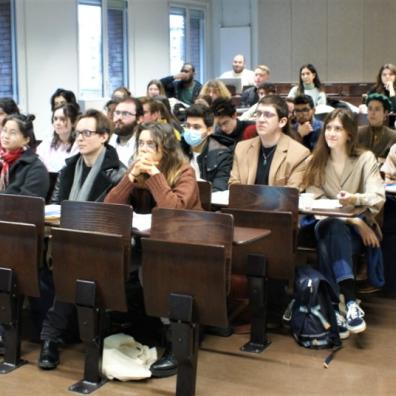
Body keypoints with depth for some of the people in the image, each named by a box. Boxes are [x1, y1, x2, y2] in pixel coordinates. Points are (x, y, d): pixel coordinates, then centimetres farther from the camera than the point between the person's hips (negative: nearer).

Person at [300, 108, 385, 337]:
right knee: (330, 227, -35)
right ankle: (350, 302, -45)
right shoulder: (317, 162, 7)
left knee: (330, 229, -34)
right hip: (325, 224, 2)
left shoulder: (366, 159, 1)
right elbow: (315, 201, -5)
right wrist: (353, 220, -18)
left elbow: (378, 198, -12)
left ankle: (334, 306, -42)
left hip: (357, 231, -1)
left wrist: (356, 199, -36)